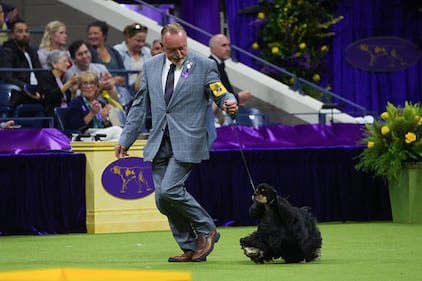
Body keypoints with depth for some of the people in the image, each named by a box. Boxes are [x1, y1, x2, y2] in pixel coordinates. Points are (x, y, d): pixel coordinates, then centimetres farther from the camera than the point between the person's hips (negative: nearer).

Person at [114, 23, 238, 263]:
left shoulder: (204, 66, -2)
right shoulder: (151, 66, 10)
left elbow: (221, 94, 0)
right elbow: (141, 105, 16)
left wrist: (230, 103, -25)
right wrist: (126, 139, 14)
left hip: (187, 141, -5)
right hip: (159, 143, 5)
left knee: (169, 190, -19)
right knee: (163, 201, 1)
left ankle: (206, 230, 0)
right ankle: (189, 248, 13)